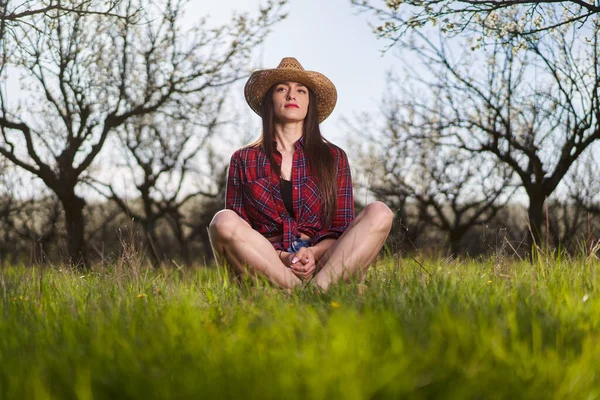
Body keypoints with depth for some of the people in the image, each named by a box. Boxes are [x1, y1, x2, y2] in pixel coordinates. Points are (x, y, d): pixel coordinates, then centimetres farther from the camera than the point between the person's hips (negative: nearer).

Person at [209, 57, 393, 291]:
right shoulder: (243, 160, 11)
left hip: (323, 265, 1)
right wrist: (281, 256, -14)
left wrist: (312, 253, -14)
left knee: (379, 213, -21)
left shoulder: (333, 157, 14)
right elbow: (235, 235, 5)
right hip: (265, 266, -1)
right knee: (223, 221, -30)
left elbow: (342, 229, 9)